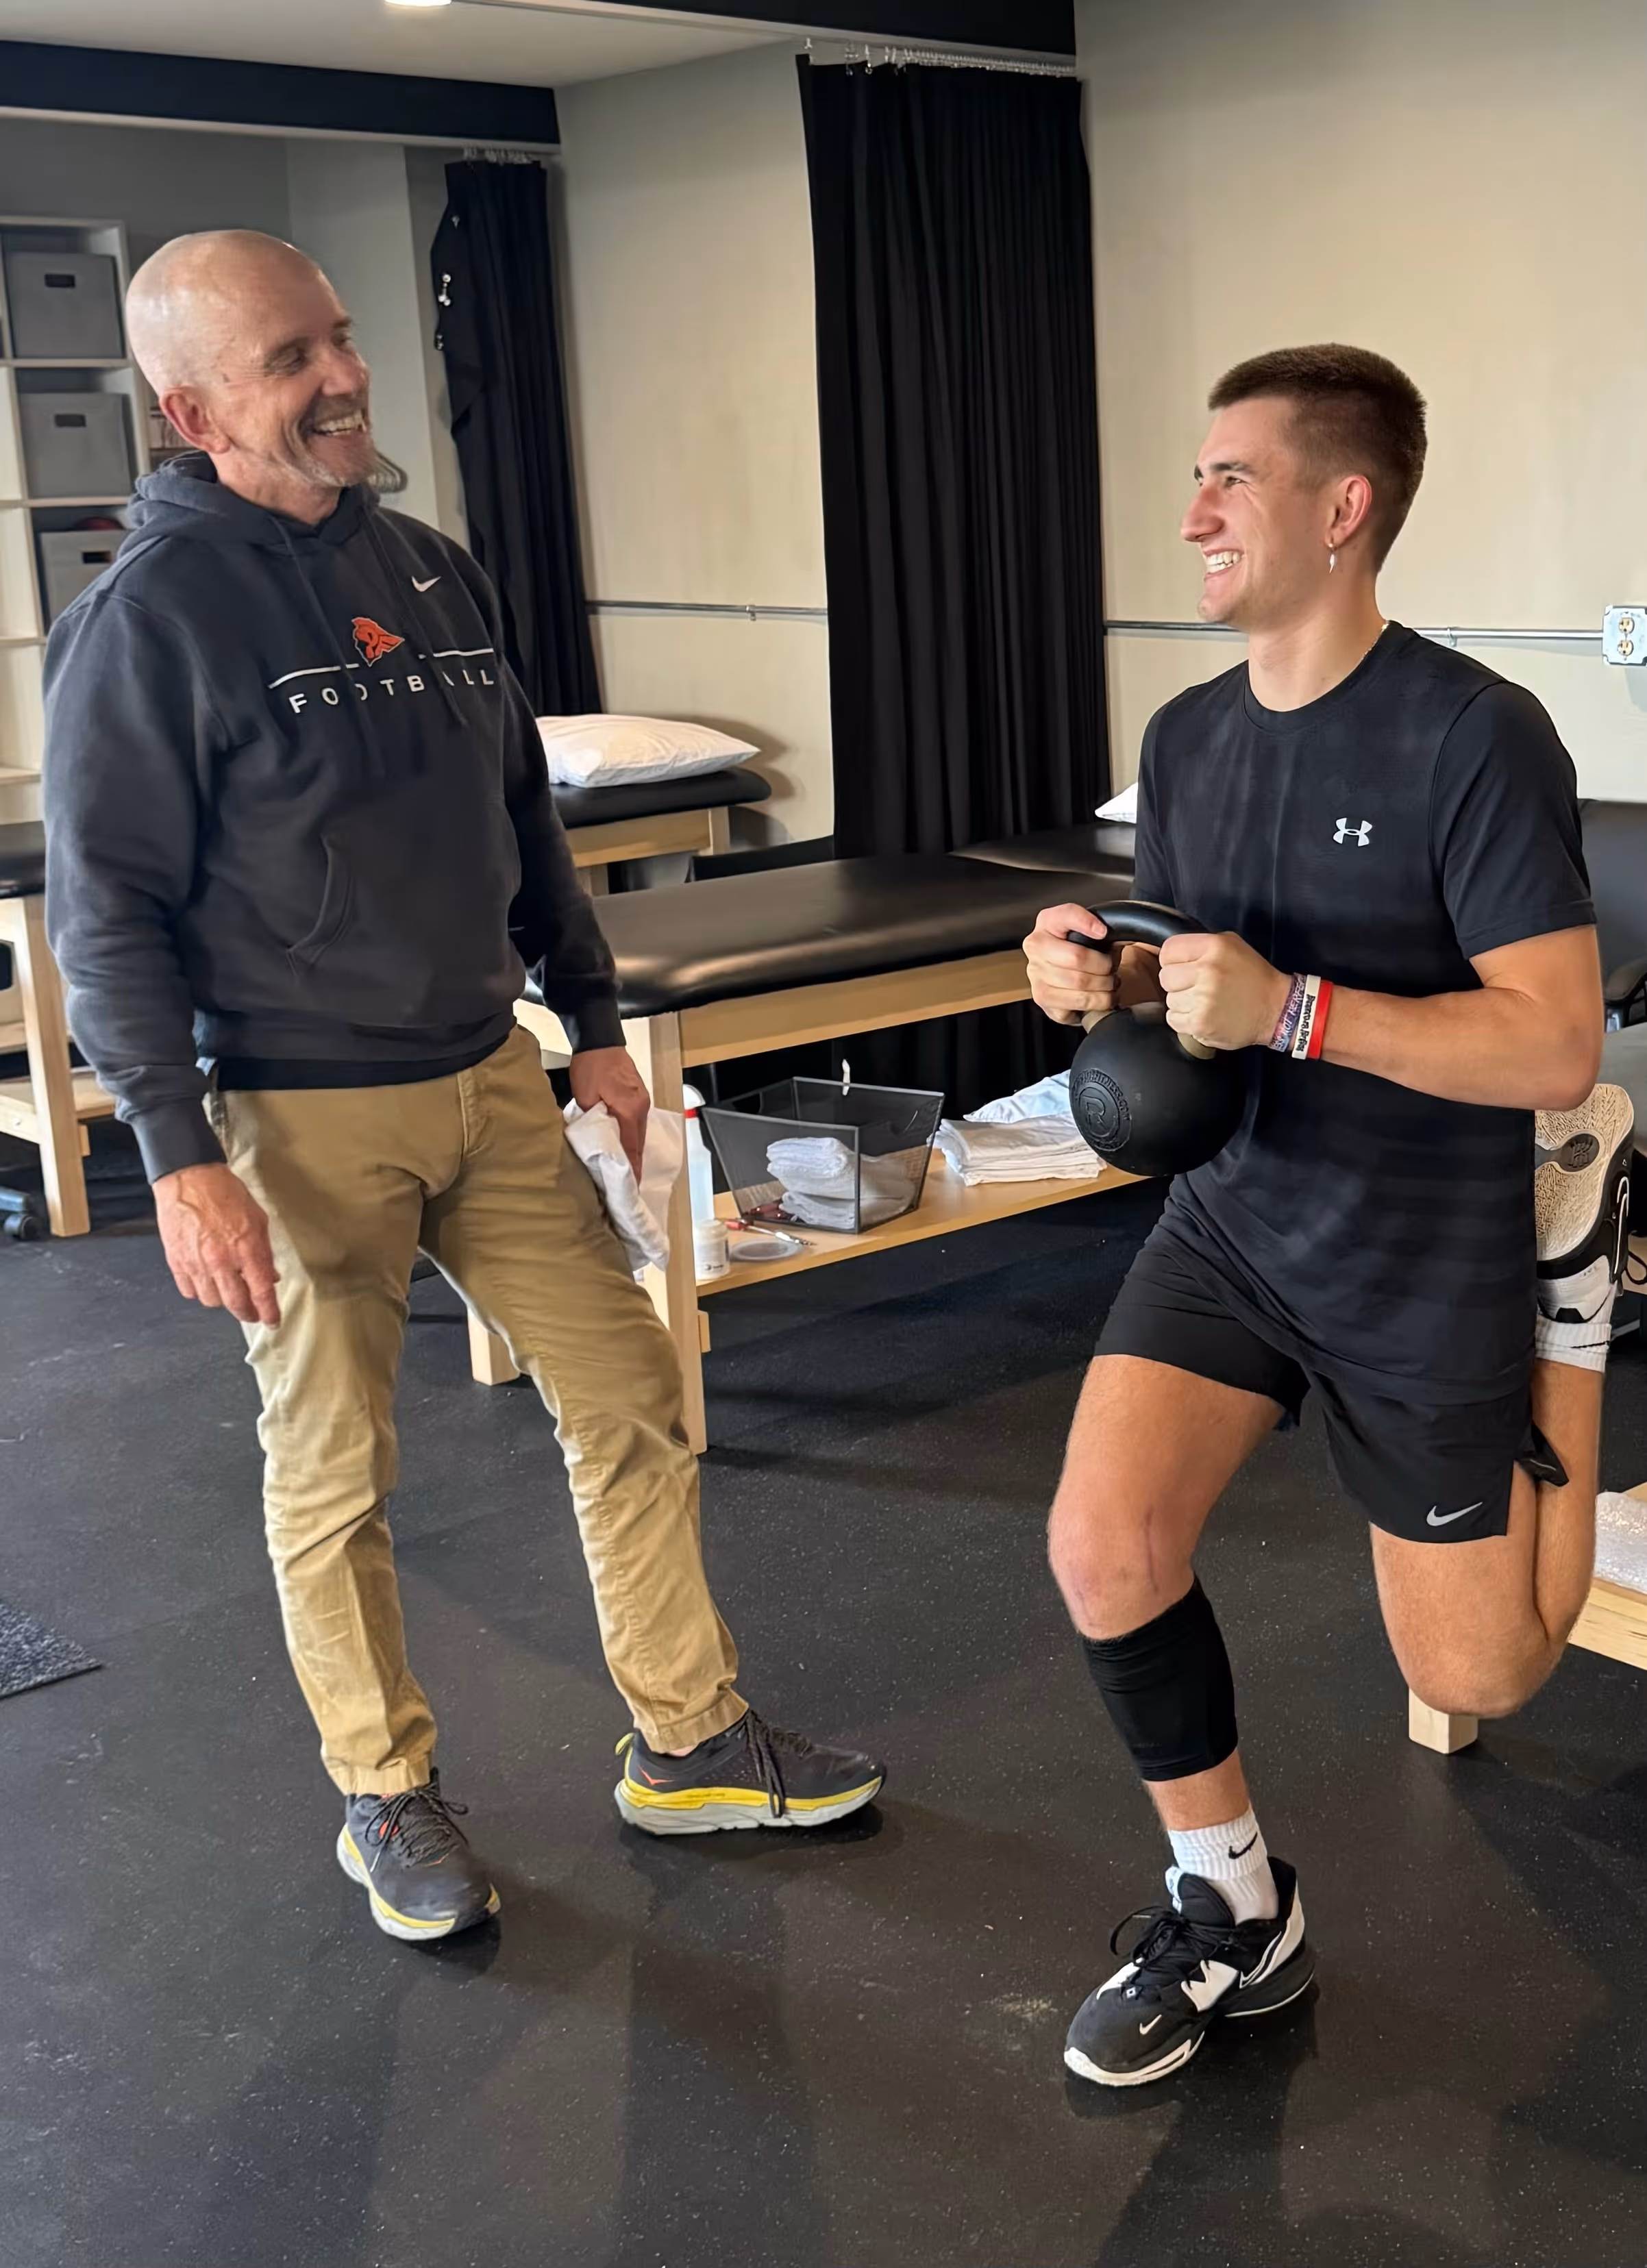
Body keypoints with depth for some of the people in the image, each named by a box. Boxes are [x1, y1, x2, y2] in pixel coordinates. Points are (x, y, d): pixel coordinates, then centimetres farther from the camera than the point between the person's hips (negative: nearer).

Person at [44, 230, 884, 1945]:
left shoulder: (430, 572, 9)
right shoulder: (151, 612, -11)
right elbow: (108, 905, -12)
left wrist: (593, 1021, 17)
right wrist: (178, 1153, -17)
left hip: (488, 1079, 6)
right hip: (304, 1118, -6)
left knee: (631, 1400, 9)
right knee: (332, 1480, 6)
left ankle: (687, 1744, 26)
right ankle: (388, 1801, 27)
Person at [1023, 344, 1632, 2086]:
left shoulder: (1474, 737, -18)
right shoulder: (1186, 738, 2)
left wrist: (1289, 1011, -30)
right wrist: (1093, 982, -10)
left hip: (1431, 1257, -4)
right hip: (1236, 1216, 5)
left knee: (1477, 1678, 11)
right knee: (1104, 1546, -18)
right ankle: (1235, 1915, 8)